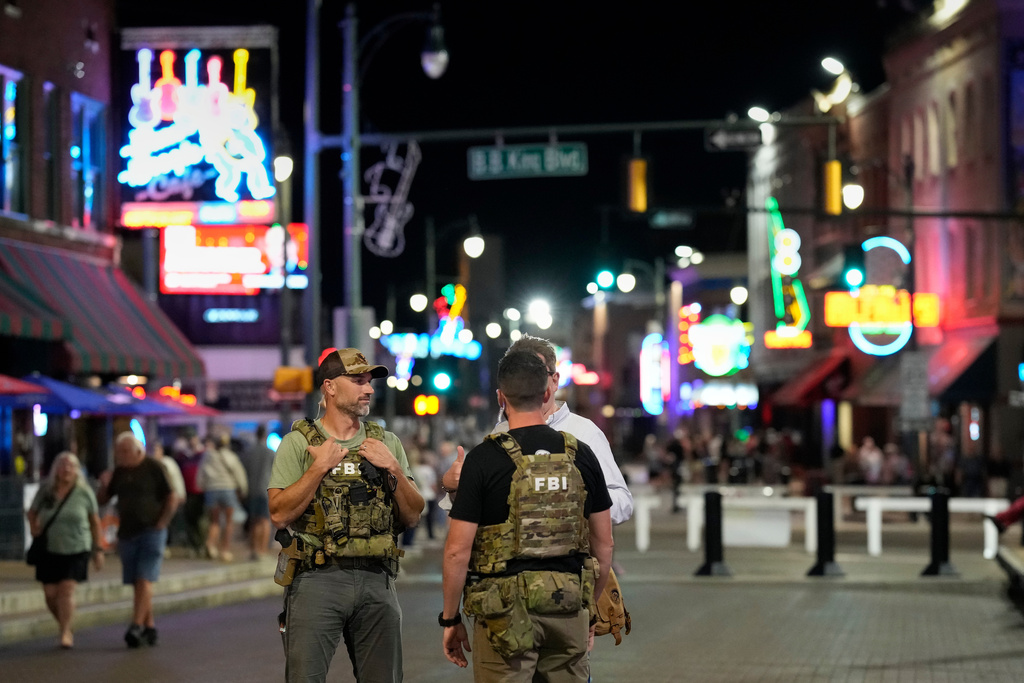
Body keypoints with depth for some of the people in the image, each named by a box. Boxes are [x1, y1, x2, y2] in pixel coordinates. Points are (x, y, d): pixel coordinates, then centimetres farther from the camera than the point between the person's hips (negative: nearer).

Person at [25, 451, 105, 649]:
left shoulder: (84, 493, -5)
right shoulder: (45, 491, -1)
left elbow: (95, 522, 3)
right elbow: (31, 513, 15)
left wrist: (98, 549, 3)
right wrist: (35, 529, -4)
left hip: (76, 551, -2)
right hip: (49, 550, 2)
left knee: (66, 590, -12)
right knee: (50, 594, 2)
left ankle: (65, 633, -4)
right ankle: (63, 624, 26)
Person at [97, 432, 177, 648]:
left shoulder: (153, 468, -5)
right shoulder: (119, 472, 10)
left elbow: (172, 498, -5)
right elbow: (102, 500, 14)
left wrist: (161, 524, -11)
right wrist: (104, 485, -6)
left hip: (150, 532, -6)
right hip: (127, 534, 6)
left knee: (144, 580, -13)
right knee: (138, 584, 8)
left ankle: (137, 626, -19)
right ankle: (150, 627, 16)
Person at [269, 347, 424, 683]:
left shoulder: (386, 443, 14)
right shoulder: (298, 442, 3)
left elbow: (412, 516, 10)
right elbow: (280, 514, -7)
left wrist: (393, 468, -3)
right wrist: (320, 467, -11)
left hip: (377, 579, 3)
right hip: (317, 579, -3)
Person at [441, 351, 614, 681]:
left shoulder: (483, 459, -8)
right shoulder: (581, 455, 4)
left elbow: (458, 551, -9)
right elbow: (603, 545, 9)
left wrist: (450, 619, 2)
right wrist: (590, 606, 21)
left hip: (506, 611, -4)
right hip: (568, 608, 4)